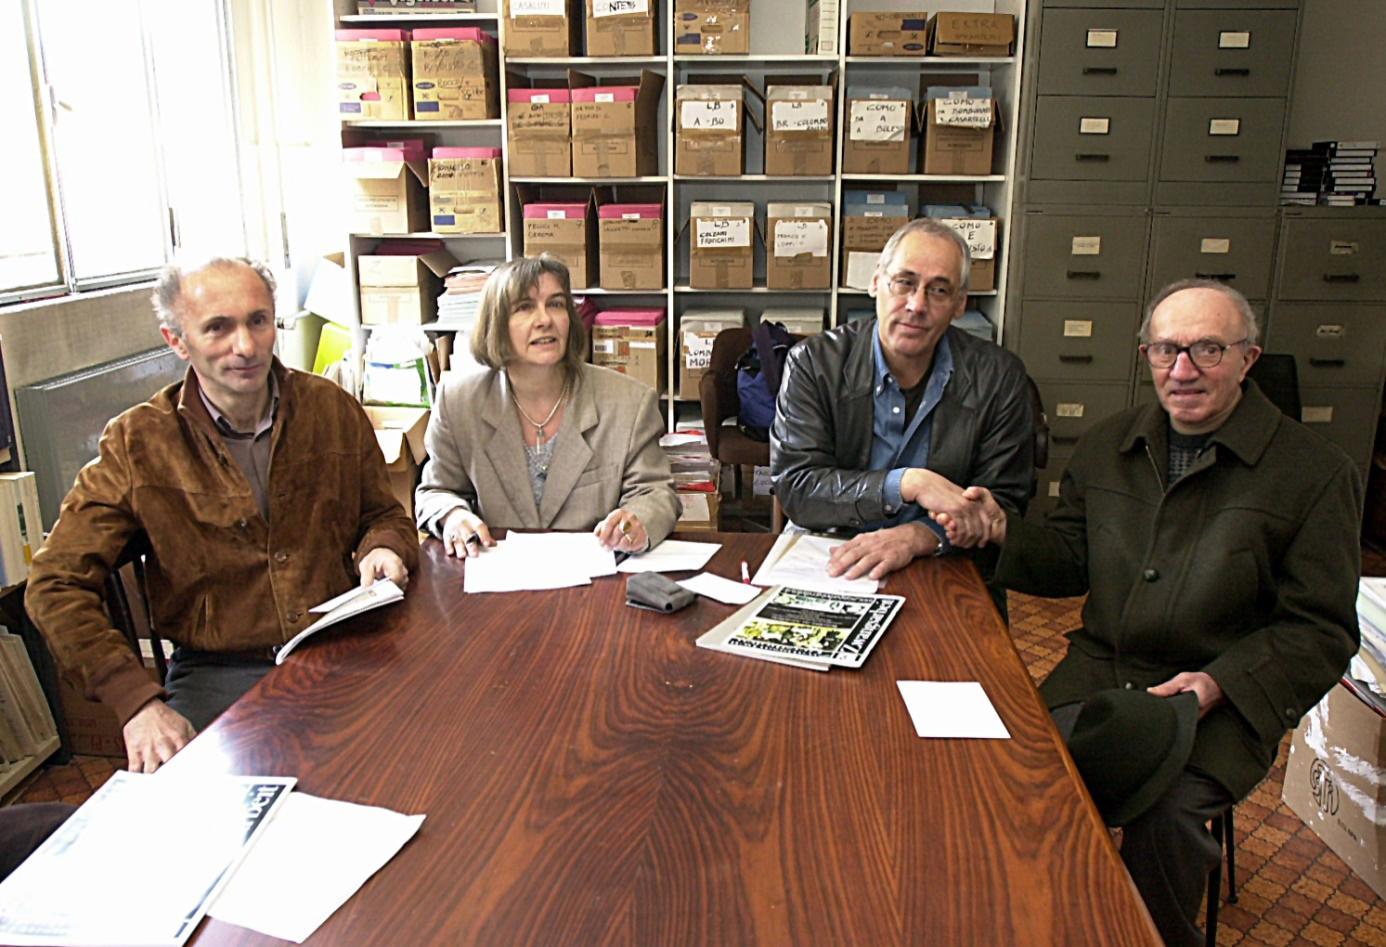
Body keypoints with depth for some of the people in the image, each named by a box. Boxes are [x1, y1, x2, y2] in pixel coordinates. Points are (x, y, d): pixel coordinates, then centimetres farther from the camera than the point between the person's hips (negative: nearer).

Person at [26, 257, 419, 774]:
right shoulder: (136, 444, -1)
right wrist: (138, 700, -17)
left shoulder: (334, 409, 6)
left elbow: (386, 514, 19)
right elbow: (57, 586, -4)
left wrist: (383, 548, -7)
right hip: (218, 671, -2)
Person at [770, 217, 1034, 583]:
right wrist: (908, 484, -22)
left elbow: (1003, 504, 0)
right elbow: (794, 488, -9)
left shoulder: (999, 378, 1)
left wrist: (916, 536, -20)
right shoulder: (813, 363, -2)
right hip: (827, 565, 0)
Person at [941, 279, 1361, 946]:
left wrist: (1221, 682, -17)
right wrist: (1004, 531, -4)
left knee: (1166, 815, -28)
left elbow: (1320, 631, -2)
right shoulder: (1106, 447, 11)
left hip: (1223, 701, -3)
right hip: (1099, 675, 3)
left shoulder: (1316, 472, -3)